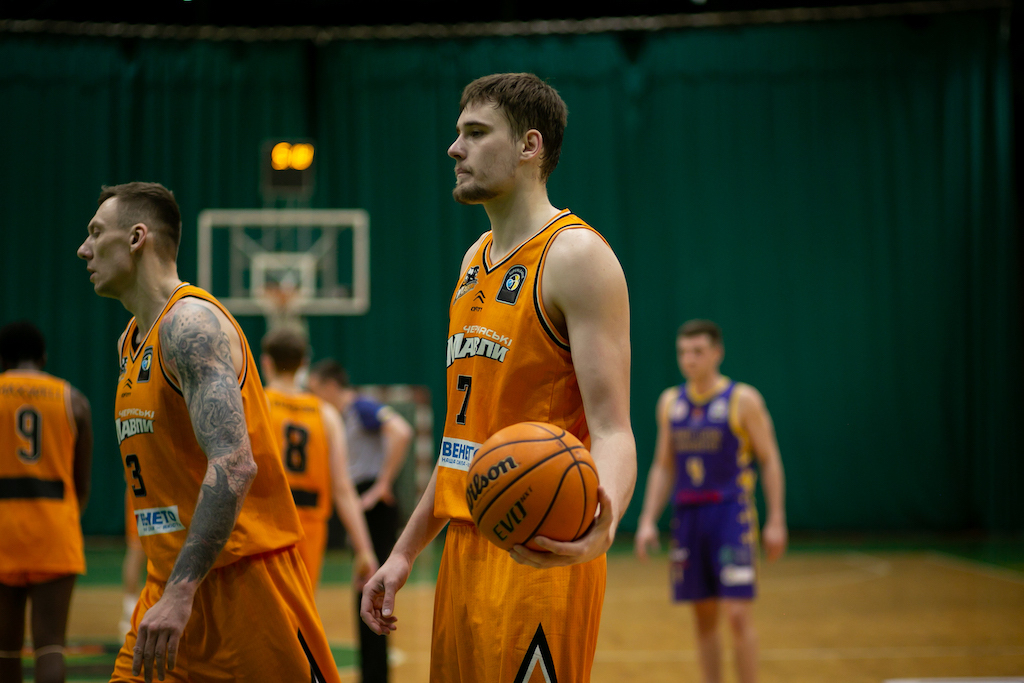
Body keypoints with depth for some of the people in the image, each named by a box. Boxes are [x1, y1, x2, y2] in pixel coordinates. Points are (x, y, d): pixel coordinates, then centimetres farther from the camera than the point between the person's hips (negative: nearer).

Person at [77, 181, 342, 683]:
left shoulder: (190, 323, -15)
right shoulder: (132, 342, 16)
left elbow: (233, 466, -26)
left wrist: (180, 592, -31)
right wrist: (165, 587, 19)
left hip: (244, 577, -9)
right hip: (174, 584, 9)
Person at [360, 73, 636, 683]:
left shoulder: (576, 255, -11)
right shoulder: (477, 260, 15)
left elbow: (611, 430, -20)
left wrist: (602, 525, -40)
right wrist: (405, 553, 19)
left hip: (537, 560, -8)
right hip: (467, 552, 8)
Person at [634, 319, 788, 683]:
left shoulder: (743, 400, -4)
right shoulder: (670, 402, 9)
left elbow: (770, 461, -3)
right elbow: (663, 467, 15)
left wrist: (776, 521, -9)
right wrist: (648, 521, 7)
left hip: (731, 514, -5)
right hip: (688, 516, 5)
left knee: (737, 613, -10)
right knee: (704, 618, 8)